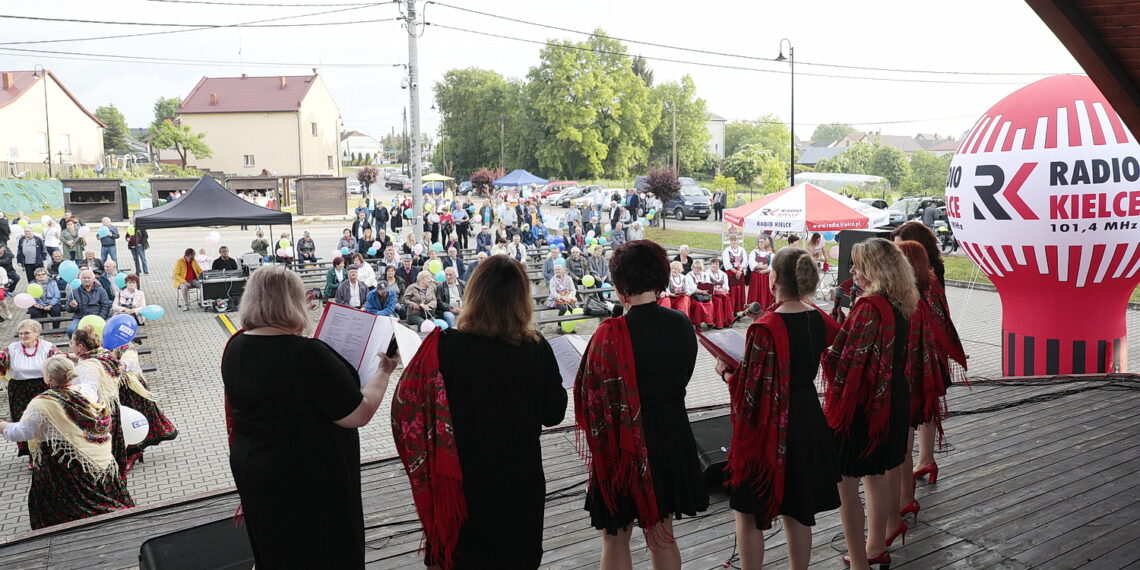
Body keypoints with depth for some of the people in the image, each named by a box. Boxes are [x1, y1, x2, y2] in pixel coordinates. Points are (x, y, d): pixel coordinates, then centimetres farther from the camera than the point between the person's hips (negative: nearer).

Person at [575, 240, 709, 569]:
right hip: (672, 437, 5)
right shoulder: (682, 324, -6)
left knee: (616, 539, 14)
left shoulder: (612, 334, -23)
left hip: (623, 443, -5)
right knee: (662, 536, 21)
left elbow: (591, 396, -16)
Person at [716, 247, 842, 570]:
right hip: (808, 422, 7)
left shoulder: (765, 329, -23)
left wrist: (727, 371, -4)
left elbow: (751, 392, -22)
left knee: (748, 514, 11)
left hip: (769, 428, -7)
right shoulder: (819, 320, -3)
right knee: (798, 513, 19)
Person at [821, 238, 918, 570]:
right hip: (892, 402, 9)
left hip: (860, 405, -9)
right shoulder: (900, 305, 4)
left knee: (844, 484, 1)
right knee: (877, 475, 21)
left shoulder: (869, 307, -23)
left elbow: (849, 364, -24)